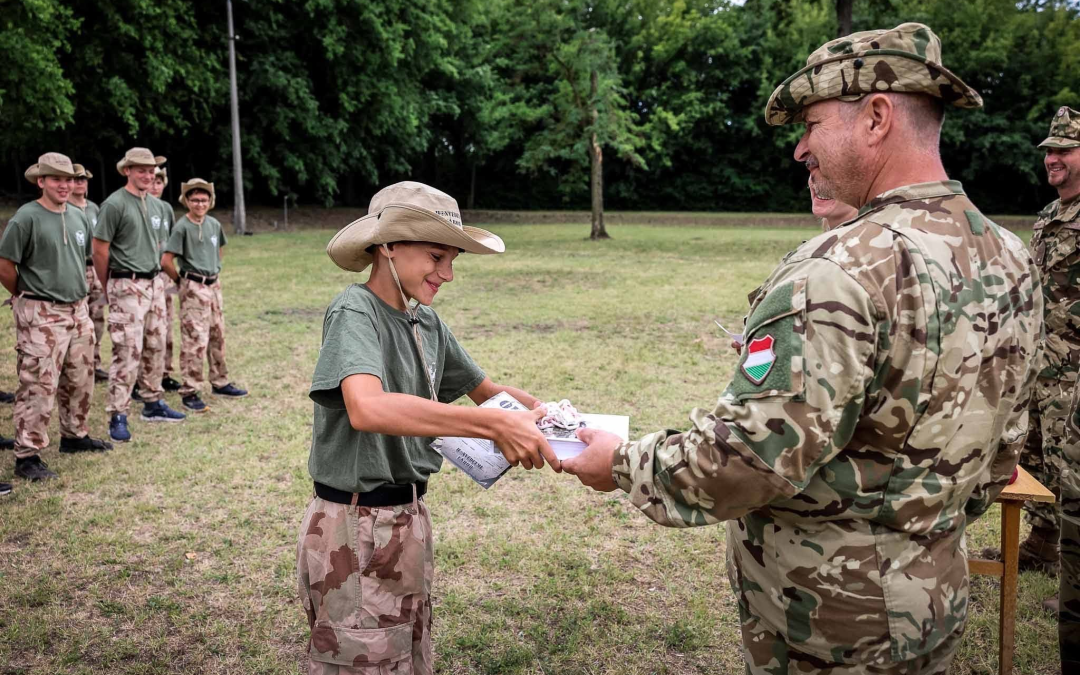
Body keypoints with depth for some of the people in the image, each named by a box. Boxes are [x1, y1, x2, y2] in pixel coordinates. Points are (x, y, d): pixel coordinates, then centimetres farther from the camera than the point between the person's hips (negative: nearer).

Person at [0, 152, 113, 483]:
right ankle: (27, 456, 2)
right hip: (41, 315, -7)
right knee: (39, 385, -6)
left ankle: (75, 435, 33)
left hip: (78, 310, 7)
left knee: (80, 380, 16)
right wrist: (27, 297, 2)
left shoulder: (78, 216, 10)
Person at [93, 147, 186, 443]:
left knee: (156, 348, 13)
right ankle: (118, 416, -2)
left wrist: (155, 276, 19)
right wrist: (110, 288, -1)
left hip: (155, 283, 8)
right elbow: (99, 250, -9)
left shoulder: (156, 205, 13)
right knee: (127, 352, -8)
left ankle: (153, 404, 25)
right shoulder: (115, 204, -10)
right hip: (127, 286, -7)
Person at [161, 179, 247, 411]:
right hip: (193, 288, -7)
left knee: (218, 336, 14)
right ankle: (189, 392, -1)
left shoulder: (214, 224, 7)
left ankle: (220, 383, 26)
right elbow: (166, 261, -15)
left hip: (214, 285, 7)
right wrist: (181, 281, -4)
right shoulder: (182, 227, -12)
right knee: (195, 340, -7)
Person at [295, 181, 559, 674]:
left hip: (409, 518, 8)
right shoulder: (354, 313, -19)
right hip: (355, 529, -8)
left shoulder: (427, 323, 4)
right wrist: (495, 425, -42)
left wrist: (536, 410, -5)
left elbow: (484, 389, 16)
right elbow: (367, 408, -38)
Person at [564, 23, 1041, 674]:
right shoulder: (1011, 256, 0)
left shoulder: (843, 271, -28)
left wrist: (625, 464, -15)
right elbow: (1005, 442, 9)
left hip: (833, 619, -7)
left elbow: (750, 455, -30)